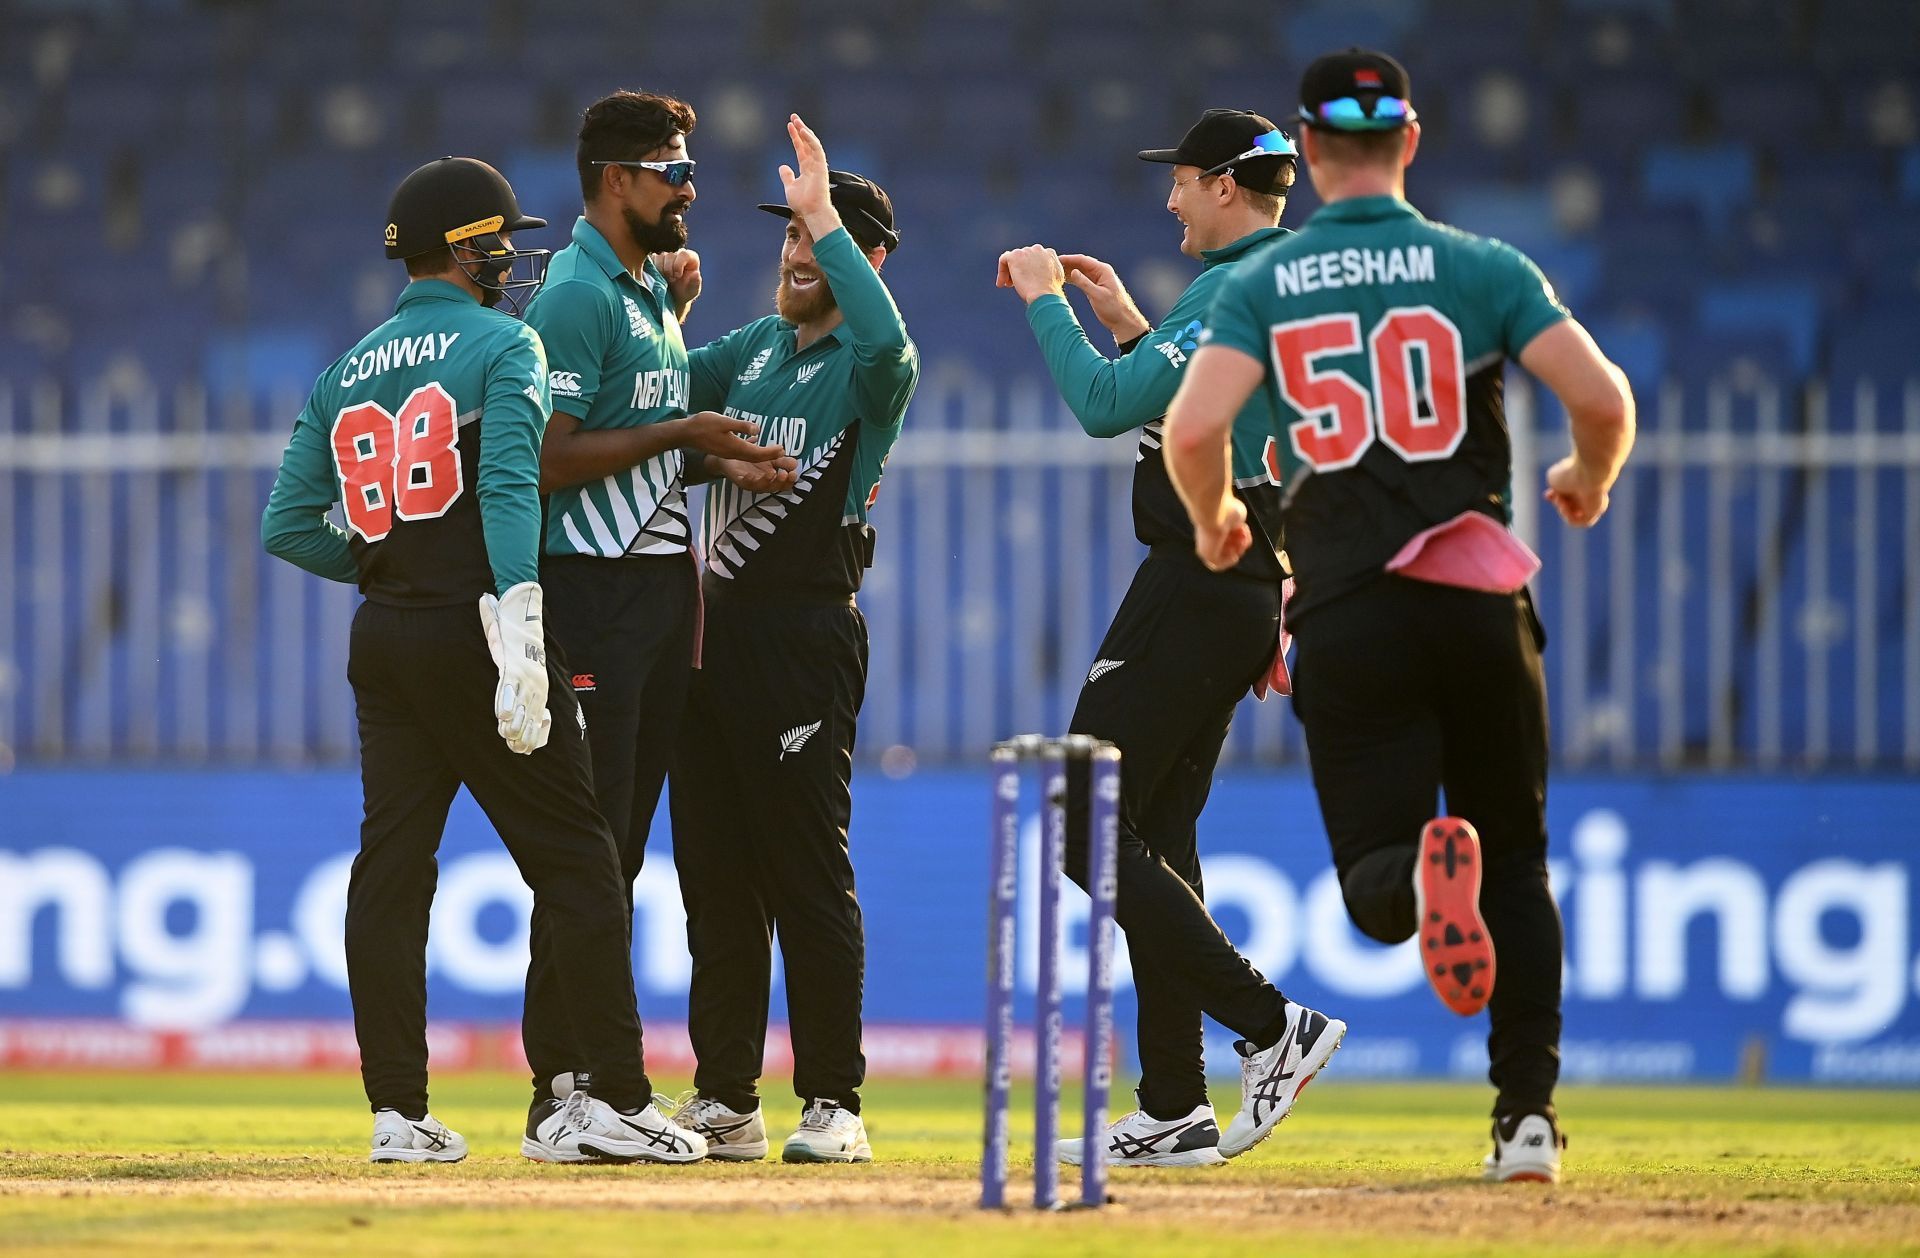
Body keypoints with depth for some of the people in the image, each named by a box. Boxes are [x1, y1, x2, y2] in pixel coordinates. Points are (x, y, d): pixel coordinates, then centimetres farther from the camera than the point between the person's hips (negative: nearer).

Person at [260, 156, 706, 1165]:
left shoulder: (346, 373, 15)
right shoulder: (503, 345, -4)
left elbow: (288, 527, 11)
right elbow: (509, 486, -19)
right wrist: (520, 627, -26)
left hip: (383, 636, 7)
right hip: (470, 624, -7)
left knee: (391, 863, 6)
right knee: (574, 859, -3)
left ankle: (398, 1112, 3)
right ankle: (616, 1101, -7)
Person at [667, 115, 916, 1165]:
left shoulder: (871, 368, -5)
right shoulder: (748, 350, 19)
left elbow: (887, 342, -28)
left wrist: (826, 216, -23)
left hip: (805, 634, -7)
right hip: (712, 626, 7)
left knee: (809, 871, -7)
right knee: (714, 870, 8)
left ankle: (833, 1102, -2)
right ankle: (725, 1100, 13)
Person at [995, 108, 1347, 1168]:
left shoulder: (1230, 292, -15)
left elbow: (1108, 406, -20)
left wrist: (1047, 301, -8)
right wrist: (1126, 322, 25)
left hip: (1197, 583, -10)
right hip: (1255, 587, 10)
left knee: (1087, 821, -9)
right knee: (1156, 833, 12)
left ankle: (1270, 1024, -13)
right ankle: (1175, 1111, 9)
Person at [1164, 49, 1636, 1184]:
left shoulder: (1263, 287, 4)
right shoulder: (1482, 269, 3)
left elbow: (1194, 427, -9)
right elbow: (1604, 398, -8)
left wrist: (1213, 525, 12)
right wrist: (1588, 483, 15)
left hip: (1348, 618, 0)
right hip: (1480, 607, 0)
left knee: (1375, 894, 1)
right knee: (1516, 862, 16)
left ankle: (1419, 866, -36)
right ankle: (1529, 1112, 4)